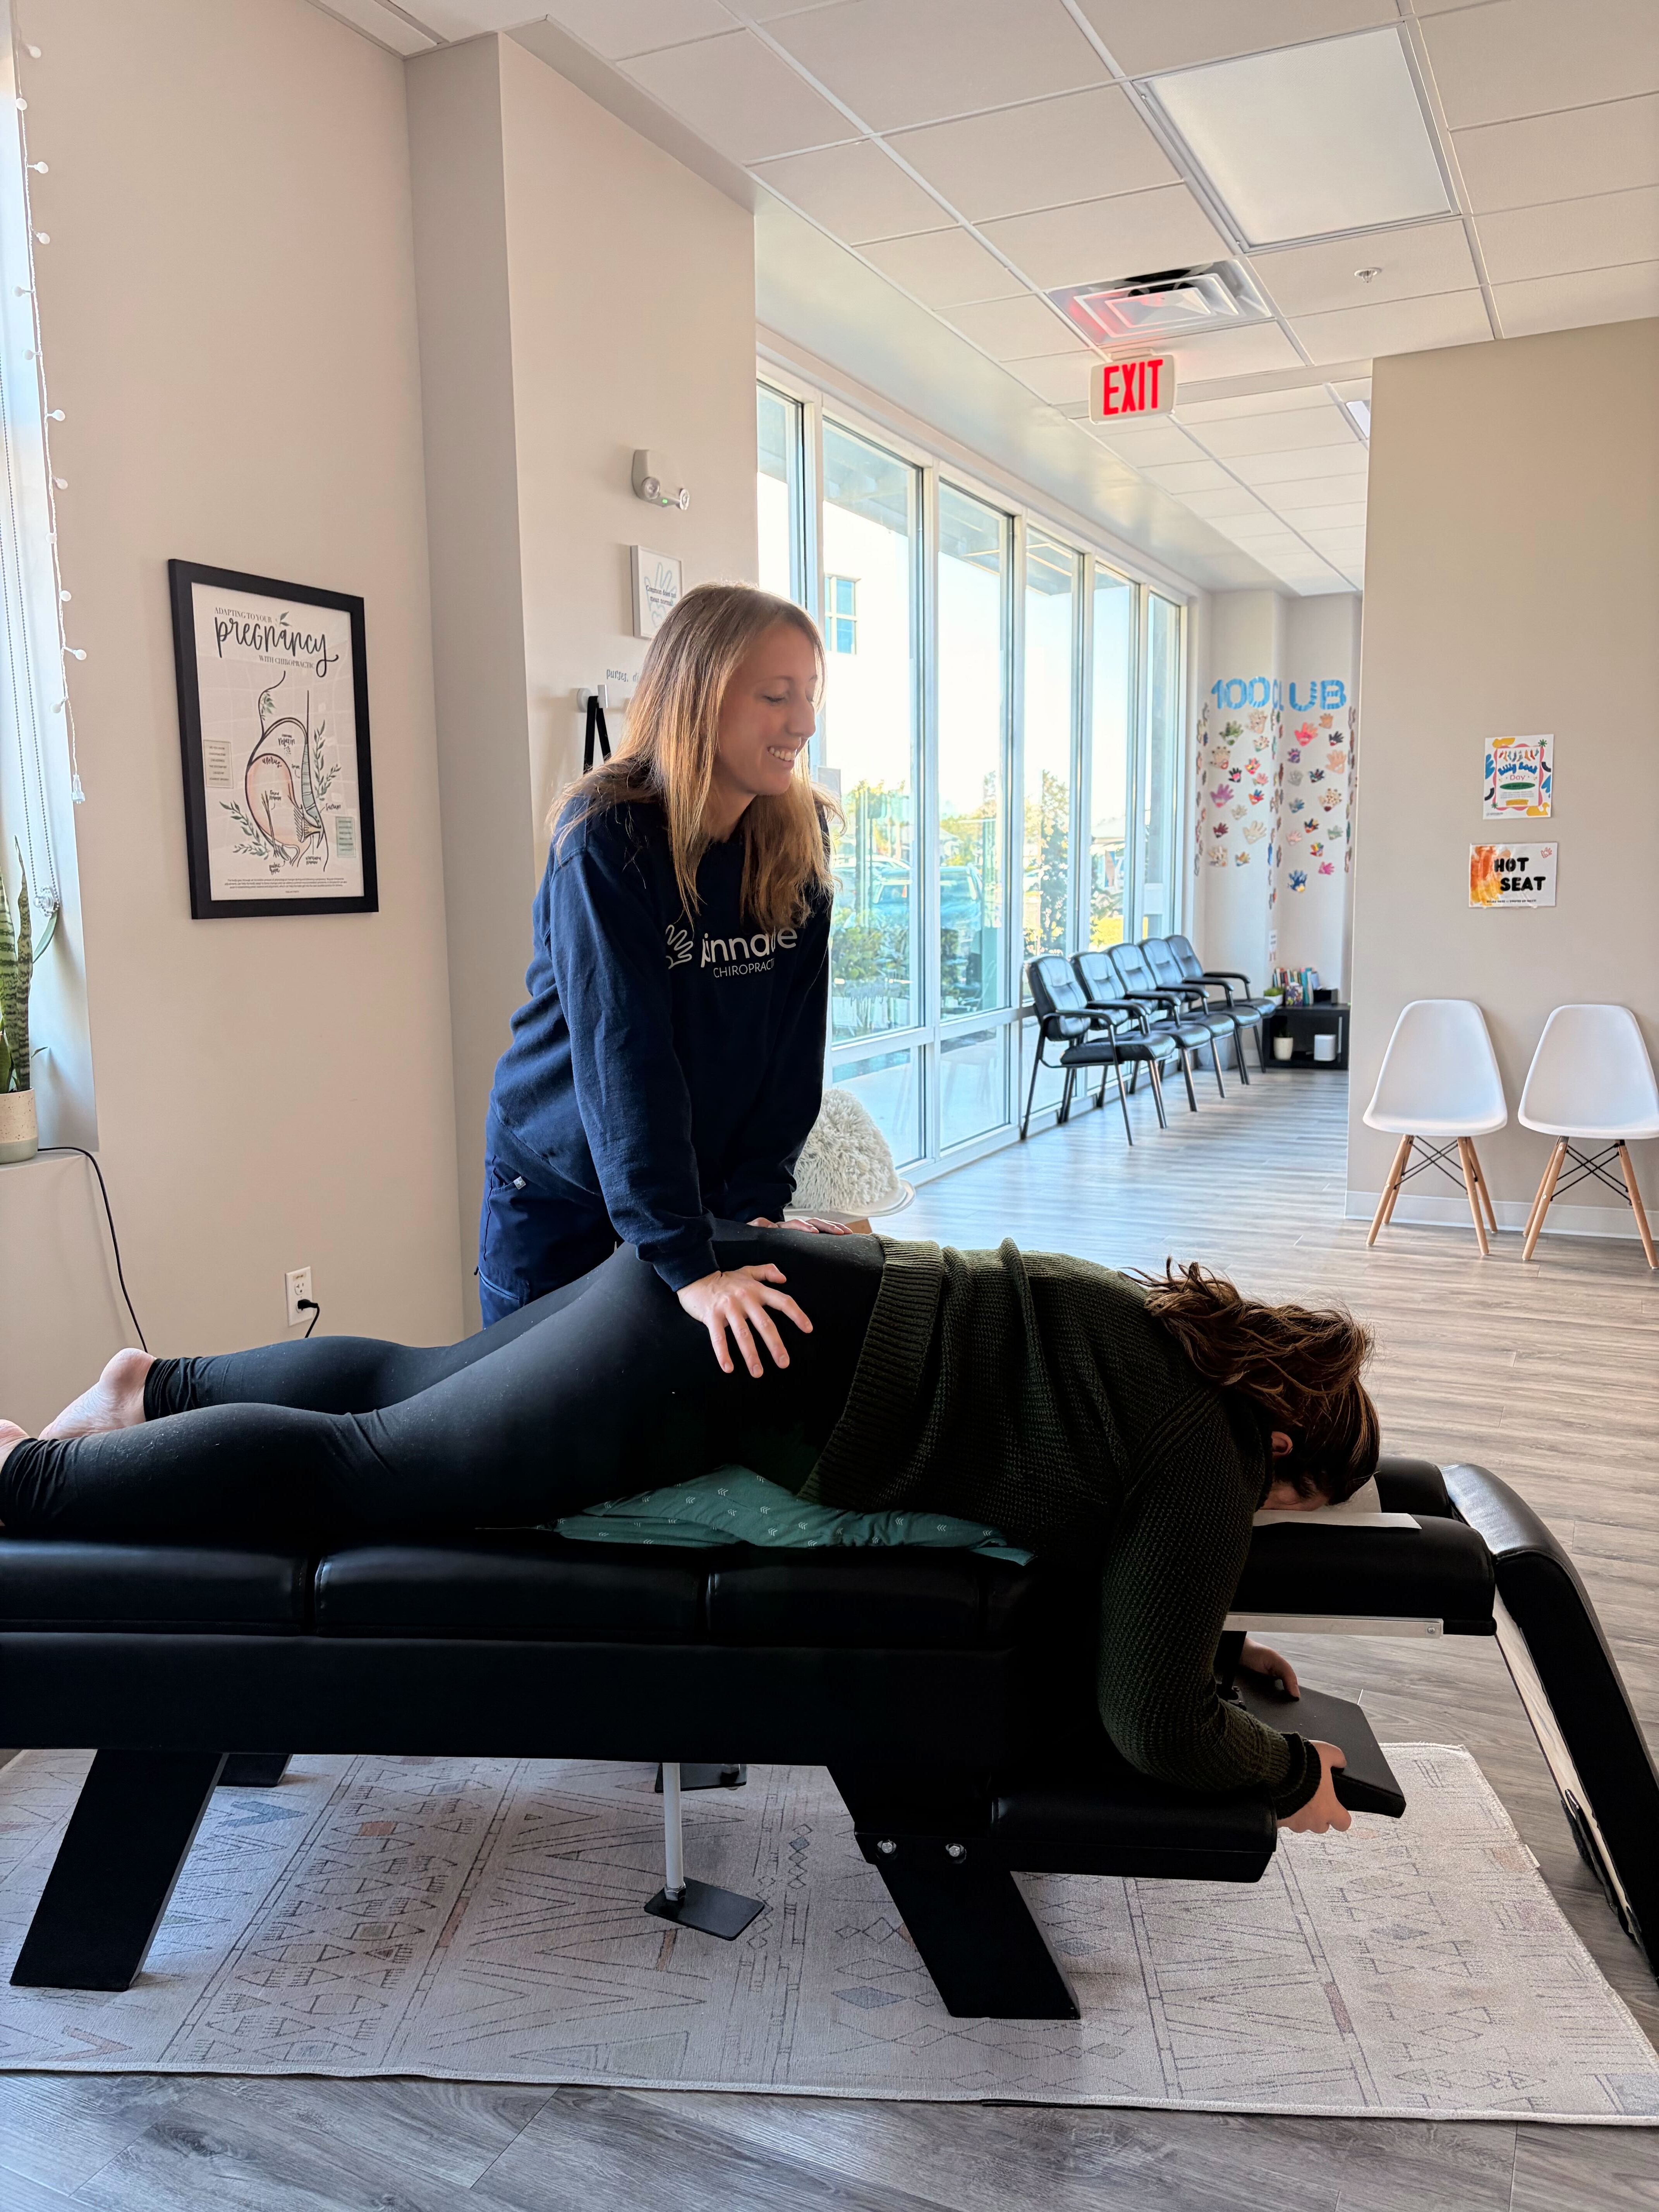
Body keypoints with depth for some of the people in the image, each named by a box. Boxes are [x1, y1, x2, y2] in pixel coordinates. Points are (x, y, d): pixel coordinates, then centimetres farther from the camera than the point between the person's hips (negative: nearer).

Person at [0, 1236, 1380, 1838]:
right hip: (724, 1362, -8)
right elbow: (1153, 1726, -5)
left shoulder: (1168, 1332, 17)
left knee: (421, 1385, 25)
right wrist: (1294, 1773, 12)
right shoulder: (1206, 1458, -8)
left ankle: (158, 1390, 39)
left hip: (723, 1291, 9)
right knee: (363, 1472, 3)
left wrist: (1212, 1641, 35)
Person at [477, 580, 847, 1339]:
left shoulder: (799, 838, -6)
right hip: (559, 1190, -4)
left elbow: (795, 1039, -7)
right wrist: (687, 1262, -35)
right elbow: (623, 1055, -30)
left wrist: (759, 1205, -14)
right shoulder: (604, 838, -22)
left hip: (698, 1183, 4)